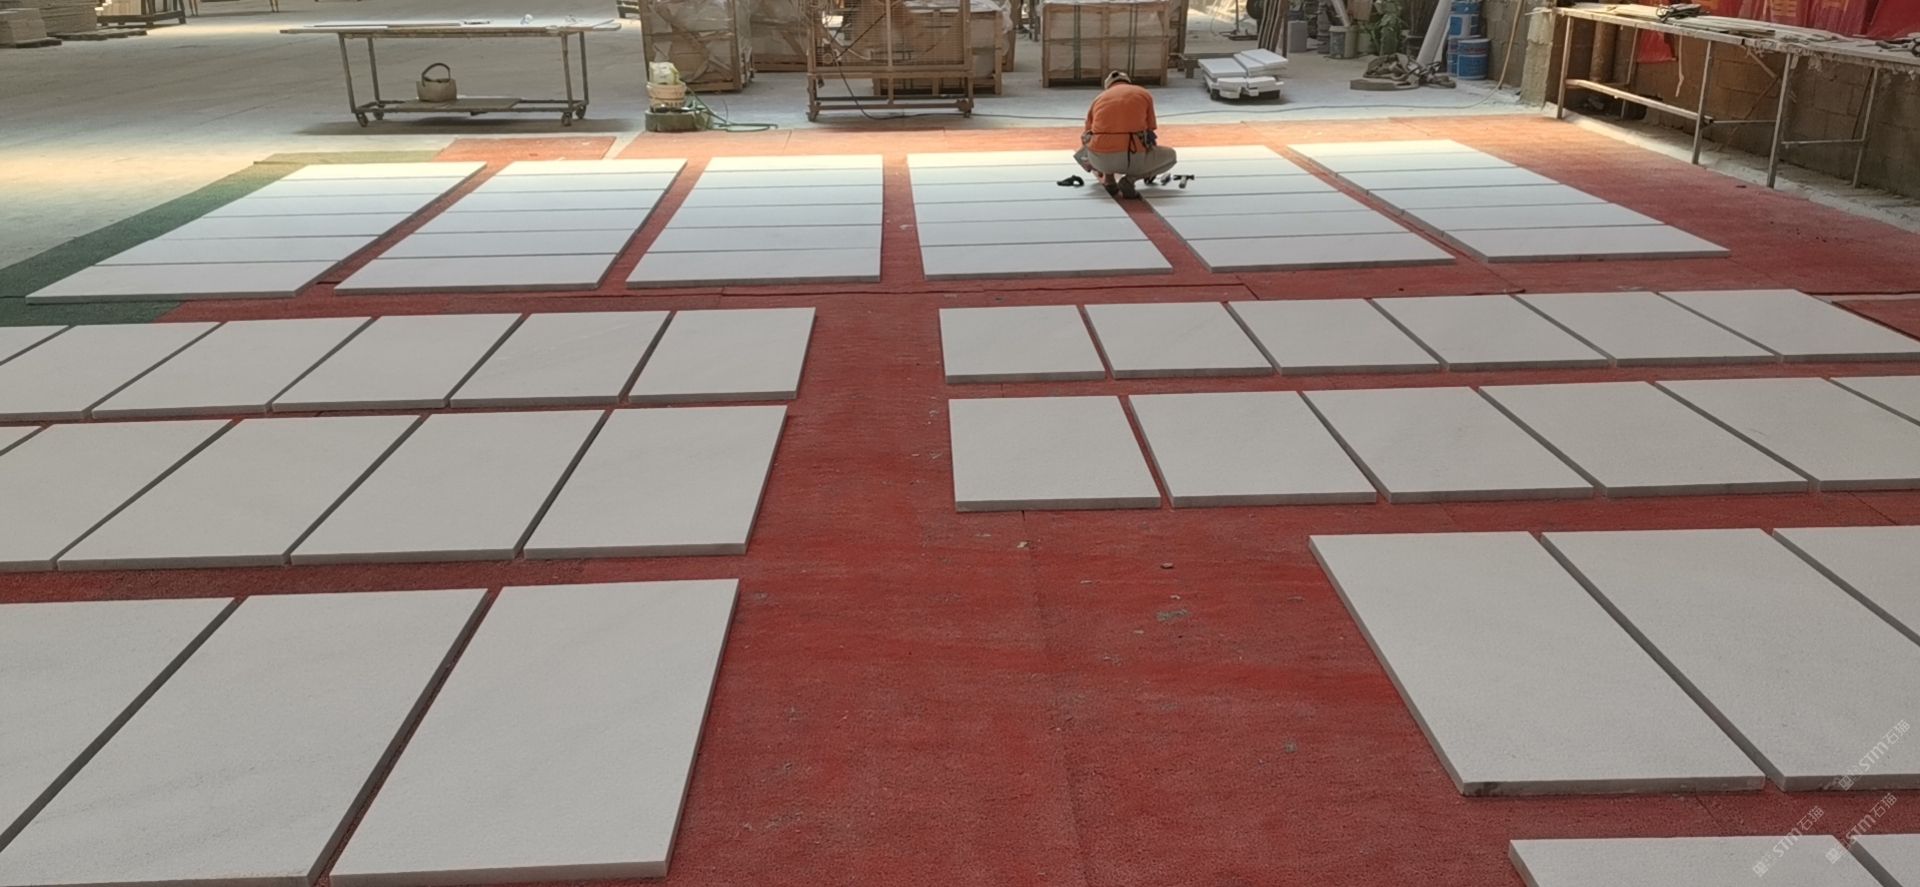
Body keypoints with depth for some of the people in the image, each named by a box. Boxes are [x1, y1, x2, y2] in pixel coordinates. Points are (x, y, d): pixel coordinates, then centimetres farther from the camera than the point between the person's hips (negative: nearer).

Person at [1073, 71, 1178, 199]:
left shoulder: (1099, 98, 22)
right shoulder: (1144, 94, 17)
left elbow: (1087, 136, 29)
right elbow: (1149, 131, 22)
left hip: (1100, 158, 3)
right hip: (1133, 157, -3)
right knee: (1170, 156, 26)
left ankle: (1107, 177, 11)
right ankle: (1129, 180, 2)